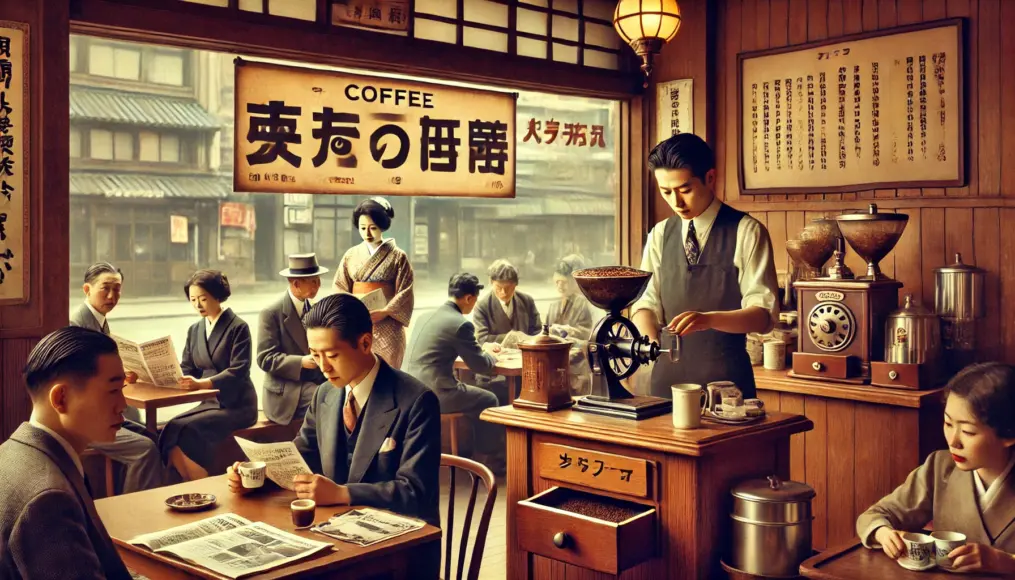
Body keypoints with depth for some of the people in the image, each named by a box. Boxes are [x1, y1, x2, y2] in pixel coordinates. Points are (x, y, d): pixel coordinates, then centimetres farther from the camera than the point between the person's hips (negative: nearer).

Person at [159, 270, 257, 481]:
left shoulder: (238, 327, -5)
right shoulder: (194, 330, 15)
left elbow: (238, 371, -16)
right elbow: (186, 369, 10)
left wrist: (201, 383, -30)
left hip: (236, 406, -6)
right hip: (210, 402, 6)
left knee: (183, 430, -27)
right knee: (170, 432, -21)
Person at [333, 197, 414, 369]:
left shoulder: (398, 256, -2)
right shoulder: (351, 255, 7)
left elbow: (404, 293, -5)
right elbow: (340, 288, 7)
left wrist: (384, 312, -17)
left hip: (387, 327, -2)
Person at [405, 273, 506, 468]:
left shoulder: (426, 316, 12)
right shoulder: (461, 324, -13)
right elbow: (479, 365, -5)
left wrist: (482, 348, 33)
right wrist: (493, 356, 18)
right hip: (433, 394, -8)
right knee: (489, 400, 14)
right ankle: (489, 458, 25)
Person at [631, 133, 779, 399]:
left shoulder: (746, 232, -6)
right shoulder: (660, 235, 8)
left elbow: (763, 314, -12)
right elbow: (646, 303, 7)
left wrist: (708, 319, -29)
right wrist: (651, 343, -14)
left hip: (725, 375, -4)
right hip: (668, 373, 4)